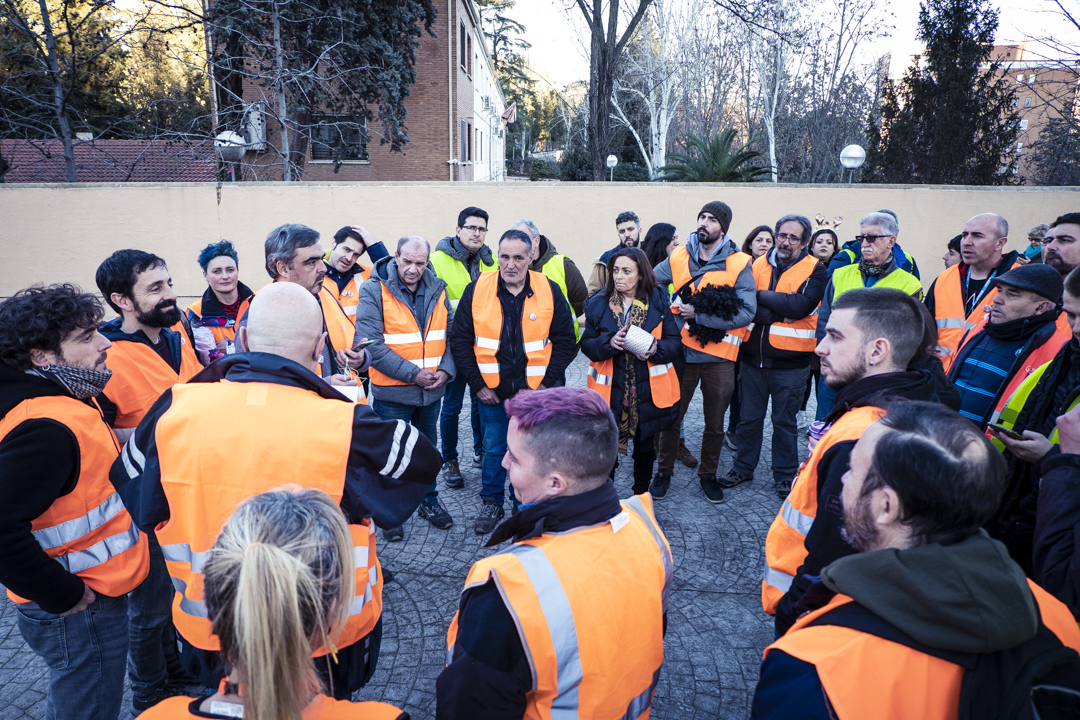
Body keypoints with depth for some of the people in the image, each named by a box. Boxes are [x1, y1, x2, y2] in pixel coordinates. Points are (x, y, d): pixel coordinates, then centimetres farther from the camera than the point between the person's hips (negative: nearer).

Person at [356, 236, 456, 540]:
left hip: (432, 390, 4)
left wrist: (445, 369, -9)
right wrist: (413, 373, -20)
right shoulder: (374, 291, -13)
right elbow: (372, 344, -19)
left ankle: (429, 501, 39)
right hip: (392, 392, -4)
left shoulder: (437, 289, 3)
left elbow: (450, 333, 7)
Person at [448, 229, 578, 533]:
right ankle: (491, 503, 34)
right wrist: (477, 383, -5)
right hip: (491, 391, 0)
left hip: (534, 392, 0)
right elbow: (460, 339, -1)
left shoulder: (550, 291, -5)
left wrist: (546, 382, -7)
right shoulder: (477, 290, -5)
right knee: (493, 449, 14)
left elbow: (566, 340, -1)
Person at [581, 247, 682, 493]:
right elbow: (587, 345, -2)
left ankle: (641, 498, 33)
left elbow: (676, 343, 0)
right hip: (611, 390, -1)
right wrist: (609, 342, -22)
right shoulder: (599, 304, 0)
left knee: (644, 446, 15)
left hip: (648, 390, 1)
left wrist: (657, 347, -21)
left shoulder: (658, 302, 0)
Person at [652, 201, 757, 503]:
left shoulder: (739, 264, -6)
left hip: (719, 356, -1)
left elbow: (746, 312, -15)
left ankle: (708, 475, 33)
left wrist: (698, 314, -19)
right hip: (681, 351, 1)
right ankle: (664, 471, 28)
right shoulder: (678, 258, 1)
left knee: (715, 424, 13)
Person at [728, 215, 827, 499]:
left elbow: (800, 306, -20)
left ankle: (785, 475, 26)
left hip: (790, 361, -3)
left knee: (784, 421, 10)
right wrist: (780, 312, -19)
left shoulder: (814, 270, -4)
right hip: (753, 356, 3)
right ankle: (743, 467, 31)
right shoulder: (757, 265, 5)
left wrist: (761, 296, -13)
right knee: (749, 417, 14)